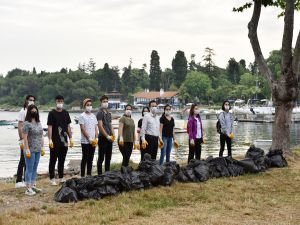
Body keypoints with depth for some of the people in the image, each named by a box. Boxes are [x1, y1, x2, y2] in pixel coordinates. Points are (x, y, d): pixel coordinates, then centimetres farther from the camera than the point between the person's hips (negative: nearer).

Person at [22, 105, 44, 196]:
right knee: (29, 169, -4)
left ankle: (33, 186, 20)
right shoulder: (27, 123, -10)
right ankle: (28, 189, 0)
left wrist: (42, 147, 15)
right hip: (30, 150, -7)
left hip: (38, 150, 7)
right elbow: (24, 137, -14)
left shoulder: (38, 123, 13)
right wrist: (27, 149, -17)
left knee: (35, 169, 12)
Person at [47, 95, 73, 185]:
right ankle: (52, 179, 6)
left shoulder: (66, 113, 11)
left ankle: (61, 178, 20)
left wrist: (70, 138, 11)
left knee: (62, 160, 12)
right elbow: (49, 127, -9)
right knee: (53, 160, 1)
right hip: (55, 141, -5)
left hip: (64, 141, 5)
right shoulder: (52, 113, -5)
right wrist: (50, 140, -16)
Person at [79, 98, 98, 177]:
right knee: (85, 159, -3)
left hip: (93, 141, 5)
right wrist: (89, 138, -14)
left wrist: (96, 138, -1)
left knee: (90, 159, 9)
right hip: (85, 141, -5)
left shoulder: (93, 116, 12)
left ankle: (89, 175, 16)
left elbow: (96, 128, 12)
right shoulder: (82, 116, -5)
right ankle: (82, 175, 3)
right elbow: (82, 129, -10)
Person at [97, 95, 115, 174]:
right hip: (102, 138, -8)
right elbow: (100, 126, -14)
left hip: (109, 138, 8)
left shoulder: (108, 113, 16)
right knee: (101, 158, -3)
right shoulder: (100, 113, -7)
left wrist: (113, 135, 2)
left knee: (108, 158, 12)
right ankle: (100, 174, 1)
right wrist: (107, 136, -15)